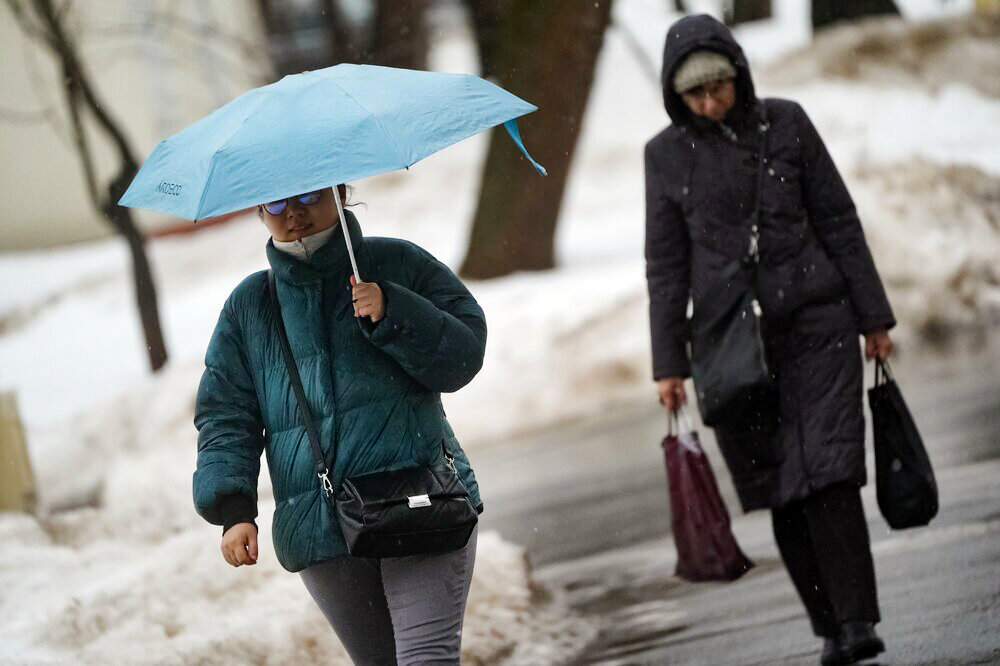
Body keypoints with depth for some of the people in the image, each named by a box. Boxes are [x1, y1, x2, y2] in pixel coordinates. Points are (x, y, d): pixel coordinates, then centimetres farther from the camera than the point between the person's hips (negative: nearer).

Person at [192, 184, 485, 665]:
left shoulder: (398, 265, 8)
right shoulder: (249, 306, 14)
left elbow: (464, 355, 2)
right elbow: (224, 417, 10)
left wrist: (392, 315, -14)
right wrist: (233, 510, -5)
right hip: (321, 534, 3)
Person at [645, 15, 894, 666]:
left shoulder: (785, 123, 0)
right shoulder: (667, 155, 1)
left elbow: (838, 221, 5)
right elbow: (667, 265, 5)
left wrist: (874, 316, 4)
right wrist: (669, 363, 2)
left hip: (816, 321, -1)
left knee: (827, 469, -13)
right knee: (782, 489, 2)